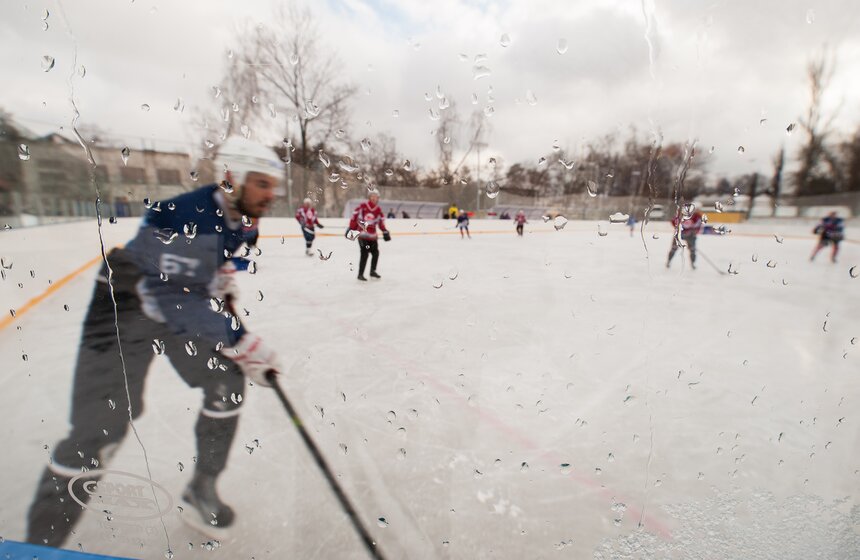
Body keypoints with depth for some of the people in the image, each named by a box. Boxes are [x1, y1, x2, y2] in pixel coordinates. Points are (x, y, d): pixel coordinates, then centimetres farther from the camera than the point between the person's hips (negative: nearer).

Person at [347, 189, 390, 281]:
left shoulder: (378, 210, 7)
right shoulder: (362, 206, -10)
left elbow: (381, 222, 12)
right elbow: (354, 216, -7)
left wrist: (385, 232, 4)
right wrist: (351, 228, -8)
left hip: (372, 235, 6)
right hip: (362, 234, -6)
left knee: (375, 253, 10)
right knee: (364, 254, -11)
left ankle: (373, 271, 28)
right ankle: (360, 274, -1)